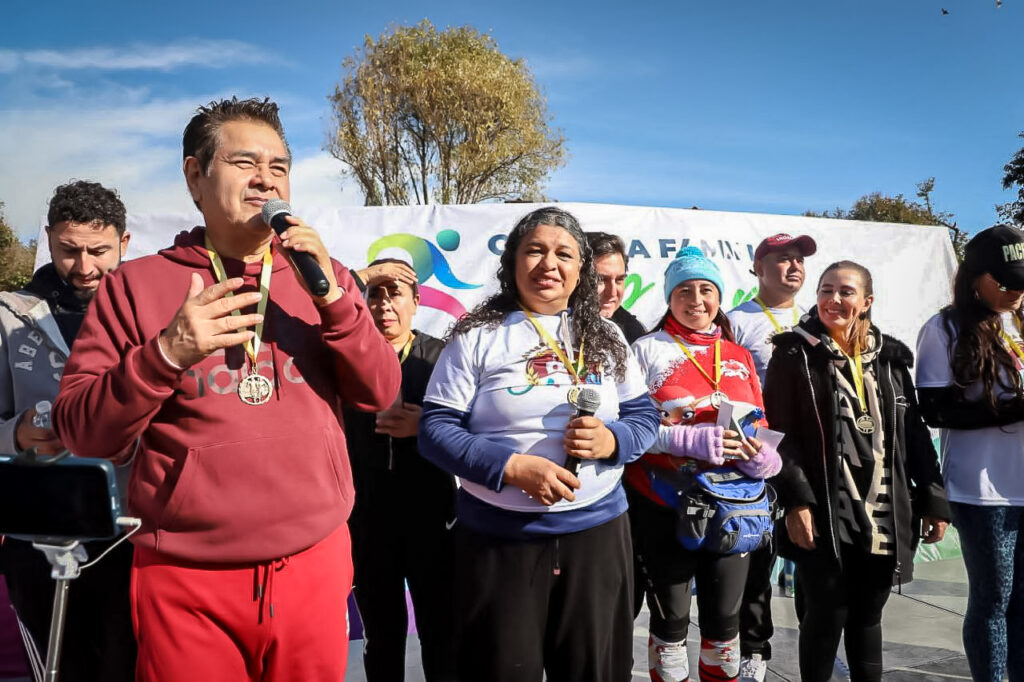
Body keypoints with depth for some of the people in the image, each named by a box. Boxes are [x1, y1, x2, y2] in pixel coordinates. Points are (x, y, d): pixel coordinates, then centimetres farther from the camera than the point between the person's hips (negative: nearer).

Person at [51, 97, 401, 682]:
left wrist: (331, 295, -15)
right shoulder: (137, 284, 0)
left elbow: (381, 392, -2)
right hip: (185, 581, -1)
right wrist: (166, 354, -20)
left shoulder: (319, 277, 6)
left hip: (314, 568, 2)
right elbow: (83, 431, -3)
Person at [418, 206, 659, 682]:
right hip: (499, 537, -2)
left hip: (597, 530, 3)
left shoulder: (605, 338, 6)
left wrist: (611, 441, -14)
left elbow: (644, 416, 9)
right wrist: (512, 467, -21)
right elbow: (435, 429, -8)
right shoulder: (478, 337, -4)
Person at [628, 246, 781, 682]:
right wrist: (692, 440, -22)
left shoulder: (739, 357, 11)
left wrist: (763, 457, -10)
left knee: (725, 617, 13)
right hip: (665, 507, -3)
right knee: (671, 618, 9)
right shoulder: (648, 350, -3)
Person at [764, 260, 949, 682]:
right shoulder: (795, 353, -3)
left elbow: (914, 434, 12)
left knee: (867, 616, 15)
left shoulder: (889, 356, 11)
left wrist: (933, 499, 7)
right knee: (825, 618, 3)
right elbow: (779, 431, -9)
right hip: (824, 515, -4)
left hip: (884, 516, 4)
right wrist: (796, 499, -17)